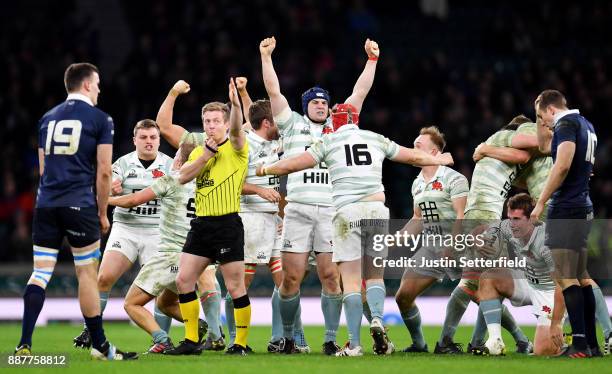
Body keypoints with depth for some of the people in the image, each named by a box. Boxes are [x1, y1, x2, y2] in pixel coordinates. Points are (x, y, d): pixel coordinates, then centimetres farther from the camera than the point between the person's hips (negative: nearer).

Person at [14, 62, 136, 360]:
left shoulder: (48, 118, 17)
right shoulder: (99, 119, 1)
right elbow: (103, 172, -2)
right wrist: (102, 213, 6)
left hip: (46, 204, 5)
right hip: (79, 206, -5)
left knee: (40, 272, 3)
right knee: (87, 273, 3)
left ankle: (24, 345, -8)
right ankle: (99, 346, 10)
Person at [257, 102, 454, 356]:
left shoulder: (329, 142, 8)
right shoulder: (376, 140, 16)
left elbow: (292, 165, 10)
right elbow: (414, 157, 29)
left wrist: (265, 170, 28)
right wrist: (437, 161, 48)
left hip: (348, 211, -2)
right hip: (377, 208, 2)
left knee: (351, 280, -2)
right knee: (374, 274, 12)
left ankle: (354, 343, -8)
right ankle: (377, 318, -15)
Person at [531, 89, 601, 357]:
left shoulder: (566, 124, -10)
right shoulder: (586, 125, 18)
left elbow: (563, 165, -22)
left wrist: (541, 202, -19)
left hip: (565, 209, -10)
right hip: (583, 208, 10)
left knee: (566, 278, -11)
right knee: (581, 277, 11)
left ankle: (580, 344, -16)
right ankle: (592, 343, 11)